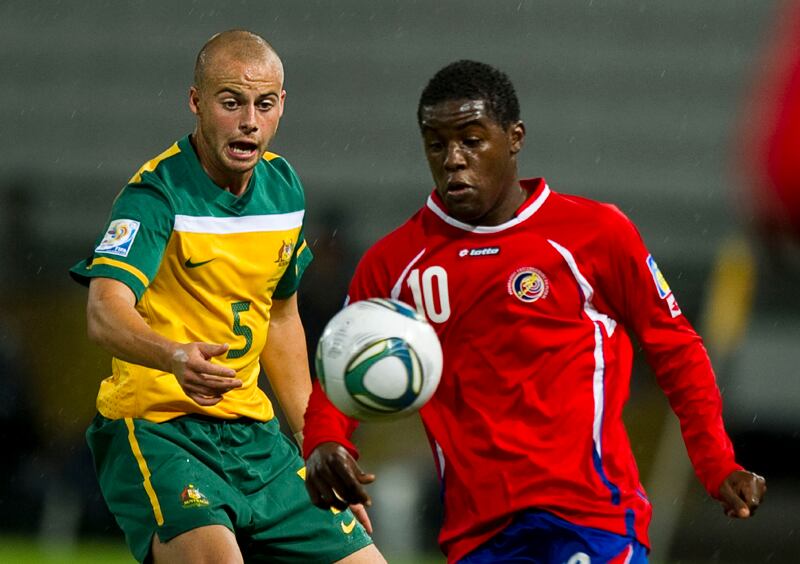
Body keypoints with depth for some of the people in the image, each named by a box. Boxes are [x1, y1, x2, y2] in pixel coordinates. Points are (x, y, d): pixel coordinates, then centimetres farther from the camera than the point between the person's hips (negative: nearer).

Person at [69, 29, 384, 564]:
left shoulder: (283, 186, 8)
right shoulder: (159, 192, -14)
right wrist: (176, 356, -50)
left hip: (252, 435, 7)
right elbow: (106, 311, -30)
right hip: (156, 428, -7)